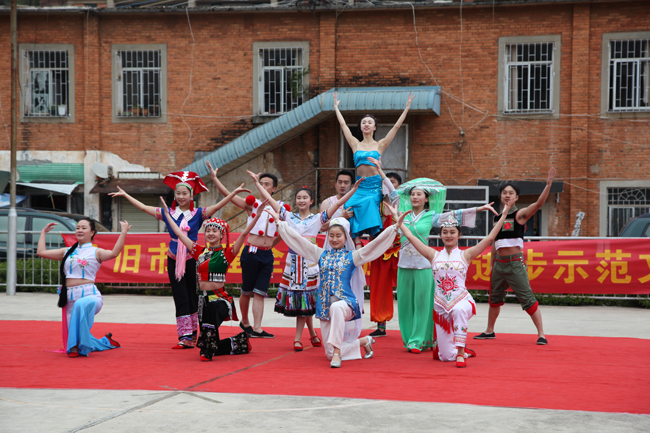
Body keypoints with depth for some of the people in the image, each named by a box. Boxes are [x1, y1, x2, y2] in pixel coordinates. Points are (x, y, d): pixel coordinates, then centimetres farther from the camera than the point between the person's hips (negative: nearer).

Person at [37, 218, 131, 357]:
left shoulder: (95, 252, 5)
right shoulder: (68, 252, 20)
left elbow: (114, 253, -15)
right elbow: (41, 252, 20)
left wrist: (124, 233, -18)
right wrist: (43, 232, 28)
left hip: (90, 295, -5)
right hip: (70, 299, 6)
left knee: (80, 305, -44)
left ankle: (77, 345, -29)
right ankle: (105, 342, 34)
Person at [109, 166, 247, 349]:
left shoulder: (198, 214, 1)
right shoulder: (168, 213, 5)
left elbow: (219, 206, -7)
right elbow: (143, 207, 10)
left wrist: (234, 192, -16)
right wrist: (125, 195, 13)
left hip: (191, 259, -1)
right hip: (174, 260, 1)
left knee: (193, 297, 7)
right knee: (180, 298, -1)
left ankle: (193, 332, 20)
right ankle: (185, 336, -2)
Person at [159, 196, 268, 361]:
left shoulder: (227, 253, -1)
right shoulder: (200, 251, 10)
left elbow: (244, 233, -11)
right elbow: (179, 233, 13)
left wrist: (257, 215, -19)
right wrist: (167, 214, 14)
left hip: (220, 299, -5)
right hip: (204, 298, 5)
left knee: (212, 309, -40)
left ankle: (208, 352, -25)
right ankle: (239, 342, 34)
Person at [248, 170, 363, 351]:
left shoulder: (317, 219, 6)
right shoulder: (289, 217, 9)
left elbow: (338, 203, 1)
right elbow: (269, 199, 9)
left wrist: (354, 188, -5)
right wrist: (257, 182, 8)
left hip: (309, 262, -1)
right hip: (292, 260, 2)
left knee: (304, 300, 0)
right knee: (299, 300, 1)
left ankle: (297, 338, 6)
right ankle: (312, 333, 16)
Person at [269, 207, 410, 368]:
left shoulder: (352, 257, 1)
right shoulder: (321, 254, 10)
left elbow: (376, 243, -6)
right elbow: (297, 239, 12)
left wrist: (395, 227, -15)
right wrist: (280, 221, 11)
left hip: (346, 303, -4)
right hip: (325, 305, 4)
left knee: (336, 308, -42)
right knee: (330, 353, 3)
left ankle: (337, 352, -37)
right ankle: (363, 341, 31)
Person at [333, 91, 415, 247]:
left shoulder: (379, 145, 9)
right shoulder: (356, 144, 14)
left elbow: (396, 127, 7)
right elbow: (343, 124, 19)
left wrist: (407, 108, 6)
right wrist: (336, 107, 25)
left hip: (375, 186, -2)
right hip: (360, 186, 2)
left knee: (368, 204, -28)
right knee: (351, 206, -25)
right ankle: (357, 243, -25)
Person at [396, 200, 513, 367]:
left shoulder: (465, 255, 4)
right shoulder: (434, 255, 9)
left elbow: (490, 237, -1)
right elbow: (410, 236, 9)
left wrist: (504, 215, -4)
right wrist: (396, 216, 11)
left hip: (461, 301, -3)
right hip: (440, 306, 3)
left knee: (459, 310, -43)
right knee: (446, 356, 3)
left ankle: (461, 353, -35)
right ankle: (465, 351, 38)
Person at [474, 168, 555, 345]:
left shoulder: (520, 214, -4)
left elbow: (539, 203, -20)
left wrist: (548, 185, -33)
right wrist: (492, 264, 18)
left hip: (515, 263, -6)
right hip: (499, 263, 6)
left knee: (527, 298, -8)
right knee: (495, 297, 16)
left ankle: (541, 334, -4)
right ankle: (489, 331, 31)